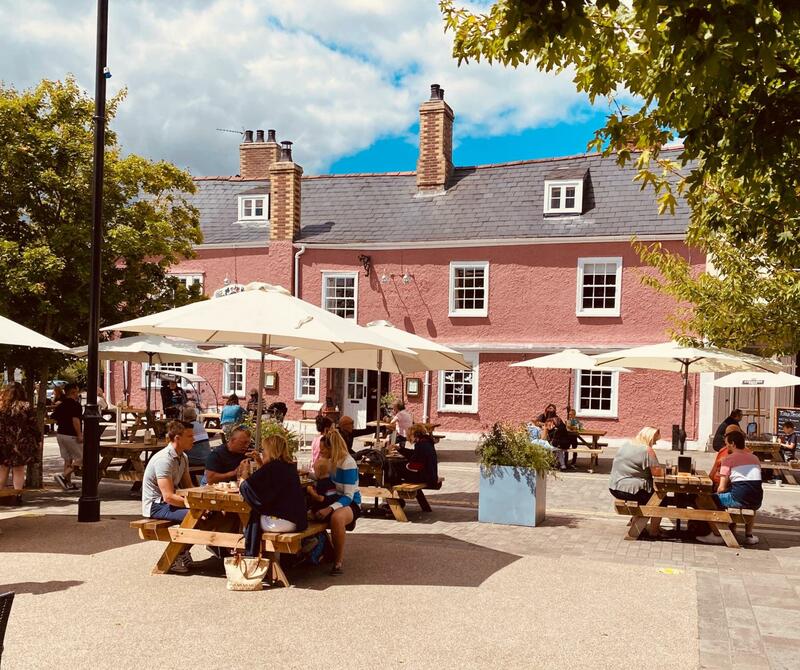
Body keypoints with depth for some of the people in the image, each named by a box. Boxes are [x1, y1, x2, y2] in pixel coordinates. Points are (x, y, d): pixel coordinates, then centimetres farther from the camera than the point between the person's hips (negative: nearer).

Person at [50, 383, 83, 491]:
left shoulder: (60, 405, 11)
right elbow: (75, 420, -22)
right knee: (81, 457, 0)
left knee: (67, 459, 12)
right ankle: (64, 477, -13)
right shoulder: (75, 405, -14)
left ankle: (68, 484, 13)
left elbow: (53, 418, 17)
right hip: (71, 435, -9)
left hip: (60, 433, 9)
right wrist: (79, 435, -21)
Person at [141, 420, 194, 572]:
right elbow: (168, 497, -27)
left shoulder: (183, 457, 6)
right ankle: (177, 557, -10)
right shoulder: (164, 459, -22)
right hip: (156, 506, -9)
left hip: (168, 502, 9)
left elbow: (188, 487, 11)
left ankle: (182, 553, 3)